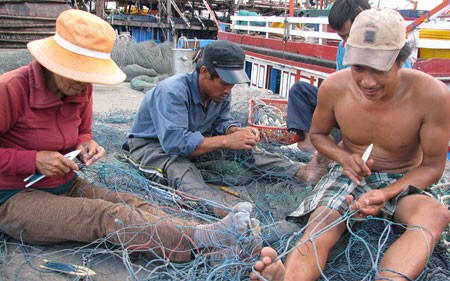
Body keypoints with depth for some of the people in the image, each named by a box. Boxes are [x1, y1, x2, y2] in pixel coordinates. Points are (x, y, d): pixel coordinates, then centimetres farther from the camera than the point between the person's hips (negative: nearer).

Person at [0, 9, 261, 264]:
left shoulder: (80, 89, 0)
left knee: (133, 205, -21)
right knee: (106, 215, -31)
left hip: (67, 186, 6)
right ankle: (205, 239, -45)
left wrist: (85, 145, -7)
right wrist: (33, 160, -25)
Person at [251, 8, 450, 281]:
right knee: (320, 227, -31)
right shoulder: (334, 87, -14)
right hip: (350, 174, 1)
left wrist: (386, 194, -26)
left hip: (403, 181, 0)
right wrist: (343, 156, -16)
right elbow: (317, 133, 6)